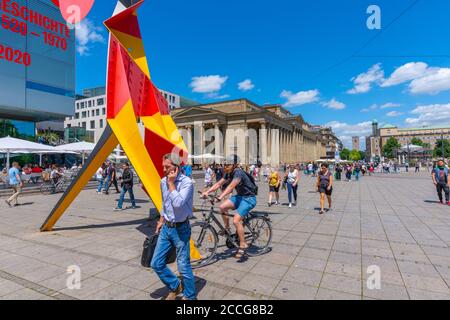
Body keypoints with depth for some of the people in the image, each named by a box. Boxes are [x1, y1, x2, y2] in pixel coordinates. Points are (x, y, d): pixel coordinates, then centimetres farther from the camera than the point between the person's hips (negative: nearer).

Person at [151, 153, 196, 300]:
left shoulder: (186, 182, -18)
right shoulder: (163, 181, 4)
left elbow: (178, 203, -32)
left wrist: (171, 183, -24)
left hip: (180, 229, -7)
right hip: (166, 227, 7)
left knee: (184, 267, 2)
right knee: (156, 263, 10)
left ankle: (190, 296, 26)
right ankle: (175, 286, 33)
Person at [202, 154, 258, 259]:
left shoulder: (238, 173, -24)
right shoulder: (229, 174, 2)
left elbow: (231, 186, -39)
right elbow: (219, 184, -1)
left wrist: (221, 197, -50)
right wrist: (207, 192, -13)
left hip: (249, 198, -8)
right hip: (240, 196, 8)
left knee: (236, 220, -20)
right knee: (222, 207, -11)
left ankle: (243, 245, -3)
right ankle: (227, 229, 10)